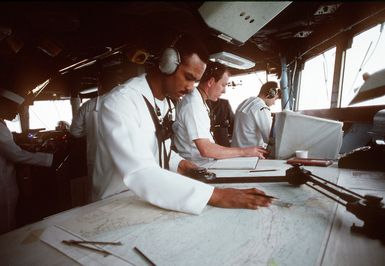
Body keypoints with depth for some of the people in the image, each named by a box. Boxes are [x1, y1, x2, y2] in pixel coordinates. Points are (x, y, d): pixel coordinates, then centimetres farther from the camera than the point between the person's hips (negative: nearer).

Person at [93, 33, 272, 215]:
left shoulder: (164, 102, 5)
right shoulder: (120, 102, -21)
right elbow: (140, 174, -31)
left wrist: (178, 163, -2)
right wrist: (215, 195, -34)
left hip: (152, 200, 7)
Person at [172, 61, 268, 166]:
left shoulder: (199, 102, 11)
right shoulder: (193, 104, -20)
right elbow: (205, 150, -27)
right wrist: (243, 151, -19)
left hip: (205, 163, 9)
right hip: (195, 168, -9)